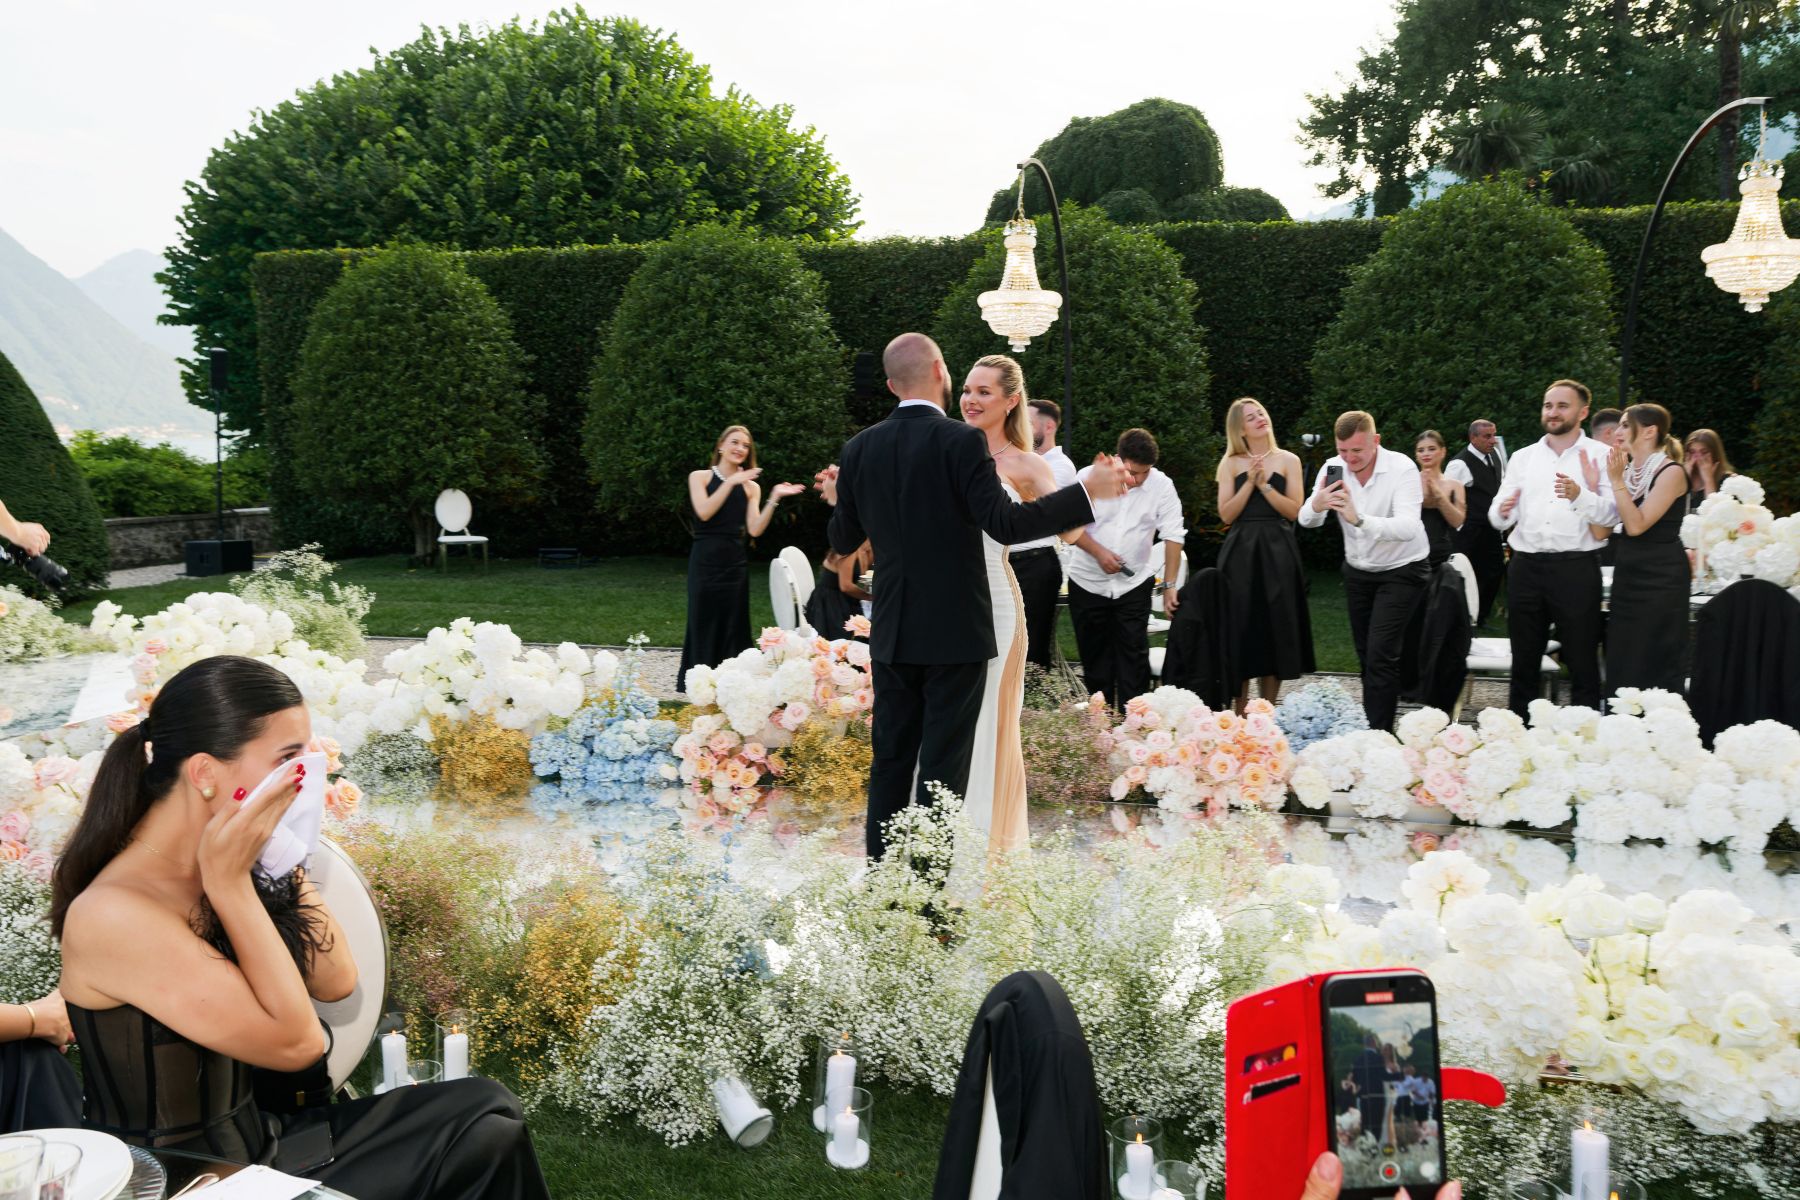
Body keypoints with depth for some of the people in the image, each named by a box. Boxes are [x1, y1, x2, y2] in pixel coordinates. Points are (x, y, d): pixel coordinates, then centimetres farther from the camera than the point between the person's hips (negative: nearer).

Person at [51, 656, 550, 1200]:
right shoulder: (115, 915, -26)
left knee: (486, 1117, 1)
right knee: (487, 1133, -8)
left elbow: (335, 982, 0)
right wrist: (230, 882, -23)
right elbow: (296, 1042, -23)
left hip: (258, 1141, 8)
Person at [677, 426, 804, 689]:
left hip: (735, 565, 2)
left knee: (733, 628, 3)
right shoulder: (700, 477, 4)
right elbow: (704, 512, -14)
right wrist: (731, 482, -16)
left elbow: (755, 529, -3)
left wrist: (774, 498, -12)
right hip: (705, 562, -2)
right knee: (702, 626, 0)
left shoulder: (751, 487, 10)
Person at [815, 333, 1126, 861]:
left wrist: (838, 500, 31)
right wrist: (1088, 492, -12)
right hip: (955, 632, -5)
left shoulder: (861, 448, 3)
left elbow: (844, 540, 10)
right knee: (943, 768, 2)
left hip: (893, 634, 5)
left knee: (890, 762, 13)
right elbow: (1006, 524, -19)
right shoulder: (961, 441, -12)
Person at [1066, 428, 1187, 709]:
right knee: (1094, 655, 8)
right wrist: (1098, 551, -18)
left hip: (1134, 584, 0)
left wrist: (1169, 586, -13)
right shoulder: (1089, 477, -11)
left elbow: (1173, 536, -9)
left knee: (1134, 656, -4)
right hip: (1088, 582, 0)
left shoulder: (1162, 485, -9)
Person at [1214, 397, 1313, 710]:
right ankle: (1239, 713, 4)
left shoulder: (1288, 460, 6)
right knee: (1242, 627, -2)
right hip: (1241, 552, 0)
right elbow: (1226, 514, -3)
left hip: (1277, 552, 0)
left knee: (1275, 628, 2)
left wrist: (1265, 484, -11)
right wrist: (1250, 482, -11)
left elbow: (1295, 511, -3)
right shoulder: (1231, 464, 6)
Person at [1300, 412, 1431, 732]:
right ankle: (1370, 721, 26)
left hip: (1401, 572, -5)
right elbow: (1307, 521, -13)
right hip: (1358, 571, 5)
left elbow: (1408, 527, -36)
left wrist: (1359, 519, -52)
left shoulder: (1402, 468, -23)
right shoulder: (1333, 468, -9)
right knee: (1366, 656, 13)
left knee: (1380, 656, -15)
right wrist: (1316, 506, -38)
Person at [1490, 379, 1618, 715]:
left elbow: (1612, 513, -11)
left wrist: (1580, 495, -29)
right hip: (1526, 566, 4)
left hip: (1576, 568, -4)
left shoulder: (1600, 455, 2)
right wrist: (1502, 512, -15)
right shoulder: (1523, 457, 13)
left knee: (1582, 661, 1)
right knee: (1523, 662, 10)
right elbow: (1499, 517, 9)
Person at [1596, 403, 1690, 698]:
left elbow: (1637, 525, -20)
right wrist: (1593, 485, -6)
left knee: (1656, 668, -3)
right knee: (1622, 667, 8)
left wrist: (1617, 481, -17)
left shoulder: (1671, 472, -10)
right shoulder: (1625, 471, 10)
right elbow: (1601, 531, 2)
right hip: (1627, 575, 7)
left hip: (1661, 577, -7)